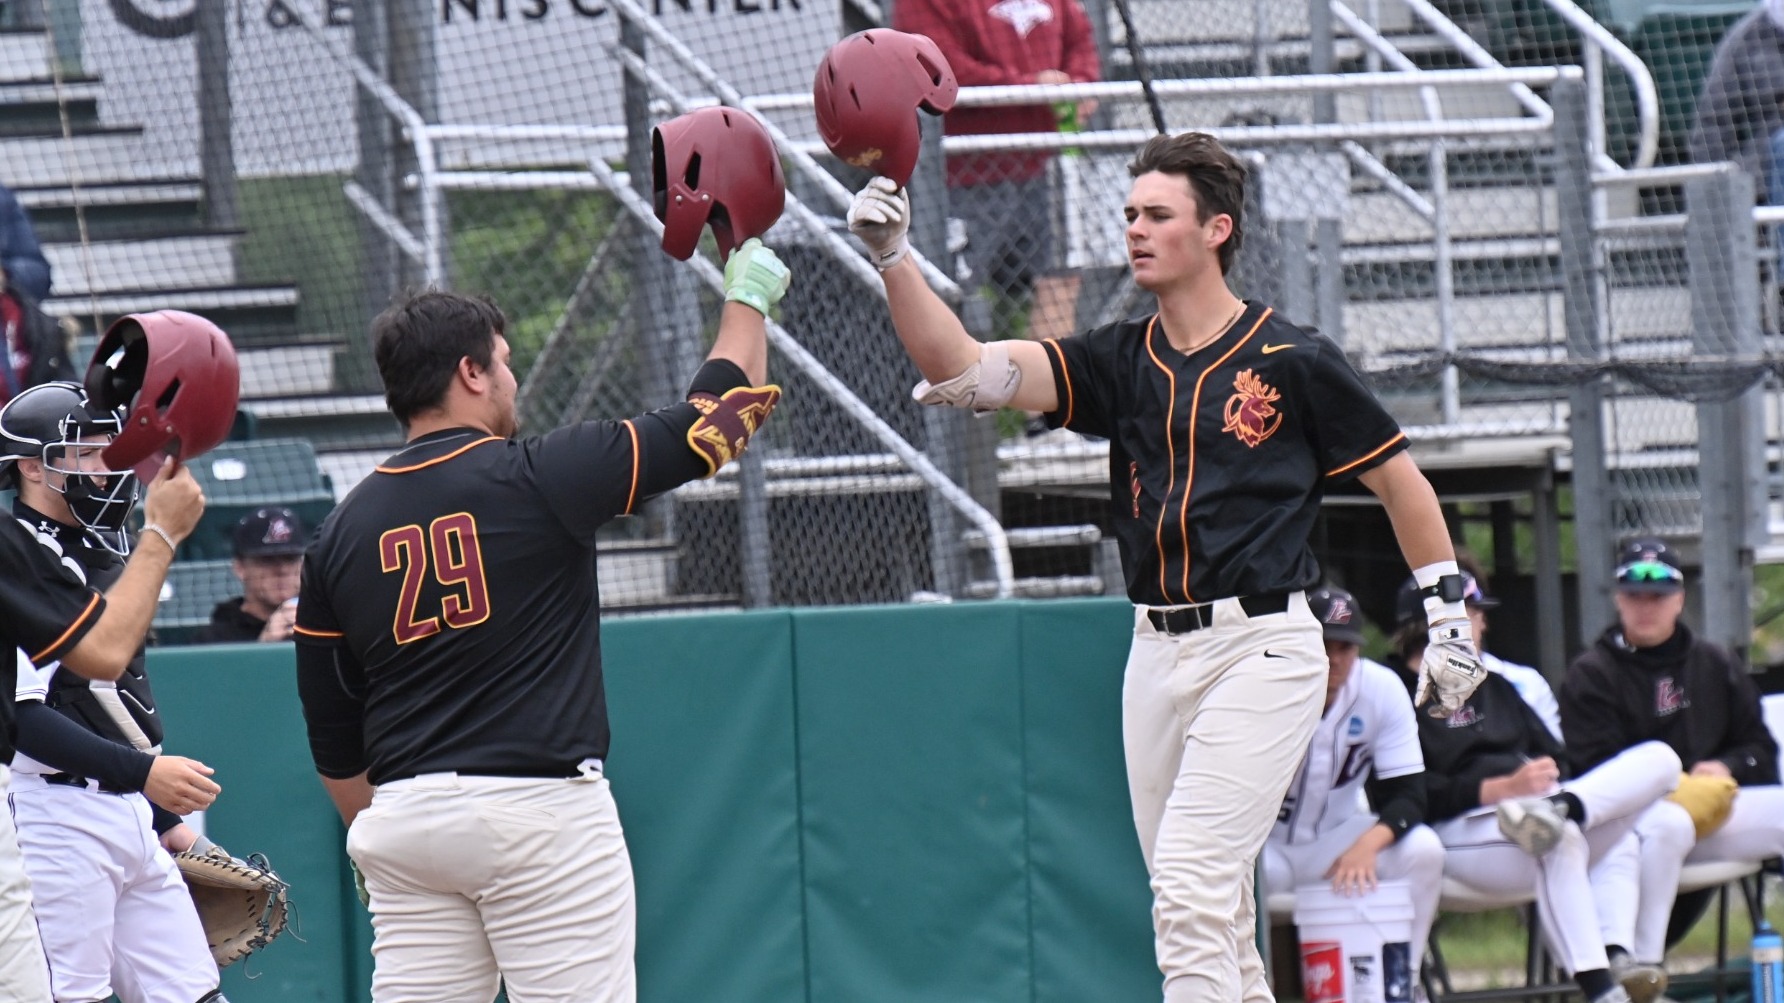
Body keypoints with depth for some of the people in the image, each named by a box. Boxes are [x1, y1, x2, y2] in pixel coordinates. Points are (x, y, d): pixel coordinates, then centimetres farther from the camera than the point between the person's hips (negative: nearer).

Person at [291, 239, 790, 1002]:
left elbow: (332, 737, 13)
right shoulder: (536, 479, -6)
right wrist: (747, 299, 19)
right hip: (540, 807, -5)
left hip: (403, 822, 5)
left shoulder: (341, 532, 8)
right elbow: (710, 421, 3)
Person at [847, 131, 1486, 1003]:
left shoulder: (1292, 362, -3)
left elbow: (1398, 478, 7)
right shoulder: (1120, 363, 9)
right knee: (1210, 913, 9)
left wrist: (1447, 612, 4)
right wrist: (892, 259, -15)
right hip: (1157, 654, 6)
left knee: (1189, 887, -17)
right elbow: (962, 368, -2)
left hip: (1262, 645, -6)